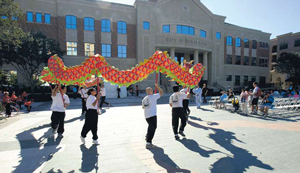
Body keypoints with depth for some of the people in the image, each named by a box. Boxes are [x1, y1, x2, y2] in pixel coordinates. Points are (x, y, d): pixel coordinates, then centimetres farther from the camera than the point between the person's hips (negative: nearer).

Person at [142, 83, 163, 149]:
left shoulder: (144, 99, 7)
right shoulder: (153, 96, -12)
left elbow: (143, 107, 18)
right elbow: (161, 93, -2)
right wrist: (157, 86, 8)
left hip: (146, 116, 8)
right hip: (152, 115, -8)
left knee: (151, 127, 29)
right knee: (152, 128, -1)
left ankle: (147, 137, 44)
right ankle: (148, 143, -1)